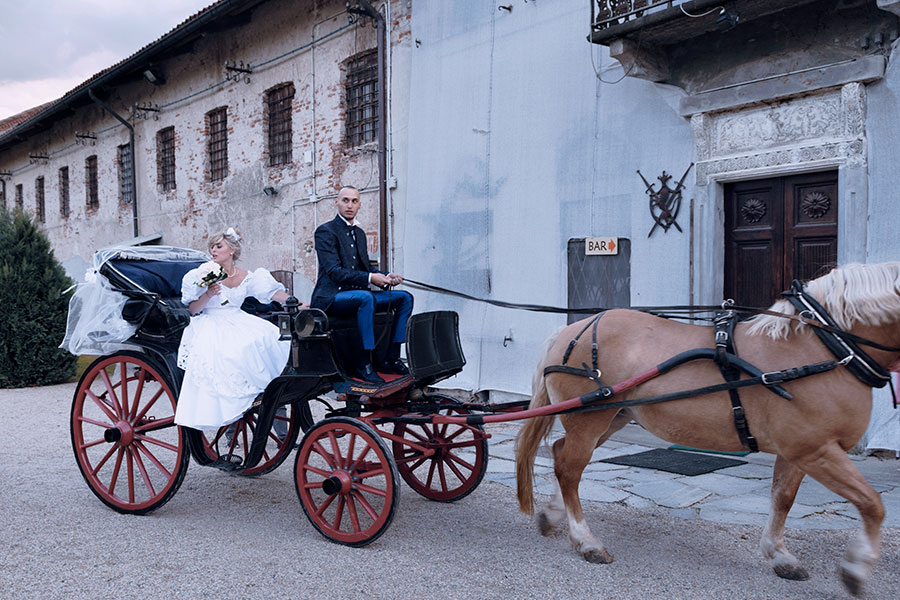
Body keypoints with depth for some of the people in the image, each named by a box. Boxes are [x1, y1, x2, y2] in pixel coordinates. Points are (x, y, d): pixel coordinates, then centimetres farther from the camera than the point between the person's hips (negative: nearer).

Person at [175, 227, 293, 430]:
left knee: (266, 338, -25)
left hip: (237, 323, 3)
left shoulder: (245, 277, 7)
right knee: (216, 354, -33)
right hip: (210, 325, -2)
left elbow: (275, 293, 2)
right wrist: (208, 295, -19)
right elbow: (193, 310, -1)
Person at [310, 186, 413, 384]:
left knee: (405, 297, -5)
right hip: (330, 297, -8)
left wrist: (386, 277, -3)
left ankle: (391, 359, -8)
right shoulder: (326, 231, -6)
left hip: (358, 294, 8)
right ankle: (365, 364, -32)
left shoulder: (359, 233, 19)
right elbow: (334, 271, -16)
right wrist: (370, 278, -24)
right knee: (366, 297, -37)